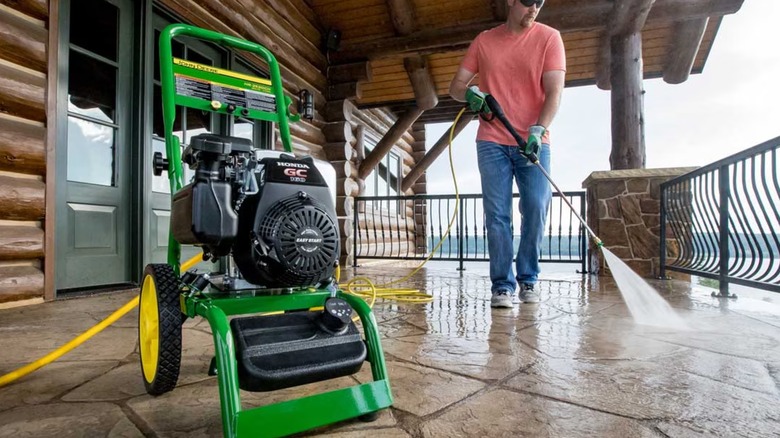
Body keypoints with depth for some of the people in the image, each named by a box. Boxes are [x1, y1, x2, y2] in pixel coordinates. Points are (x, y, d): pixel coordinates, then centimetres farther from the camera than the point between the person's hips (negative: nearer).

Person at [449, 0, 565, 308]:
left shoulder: (549, 38, 5)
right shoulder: (484, 41, 10)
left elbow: (554, 91, -6)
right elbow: (455, 86, 11)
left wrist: (538, 129, -21)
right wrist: (469, 93, -12)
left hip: (534, 142, 0)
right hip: (493, 143, 1)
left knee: (536, 211, -4)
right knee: (497, 215, -4)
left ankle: (528, 280, 13)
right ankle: (502, 286, 2)